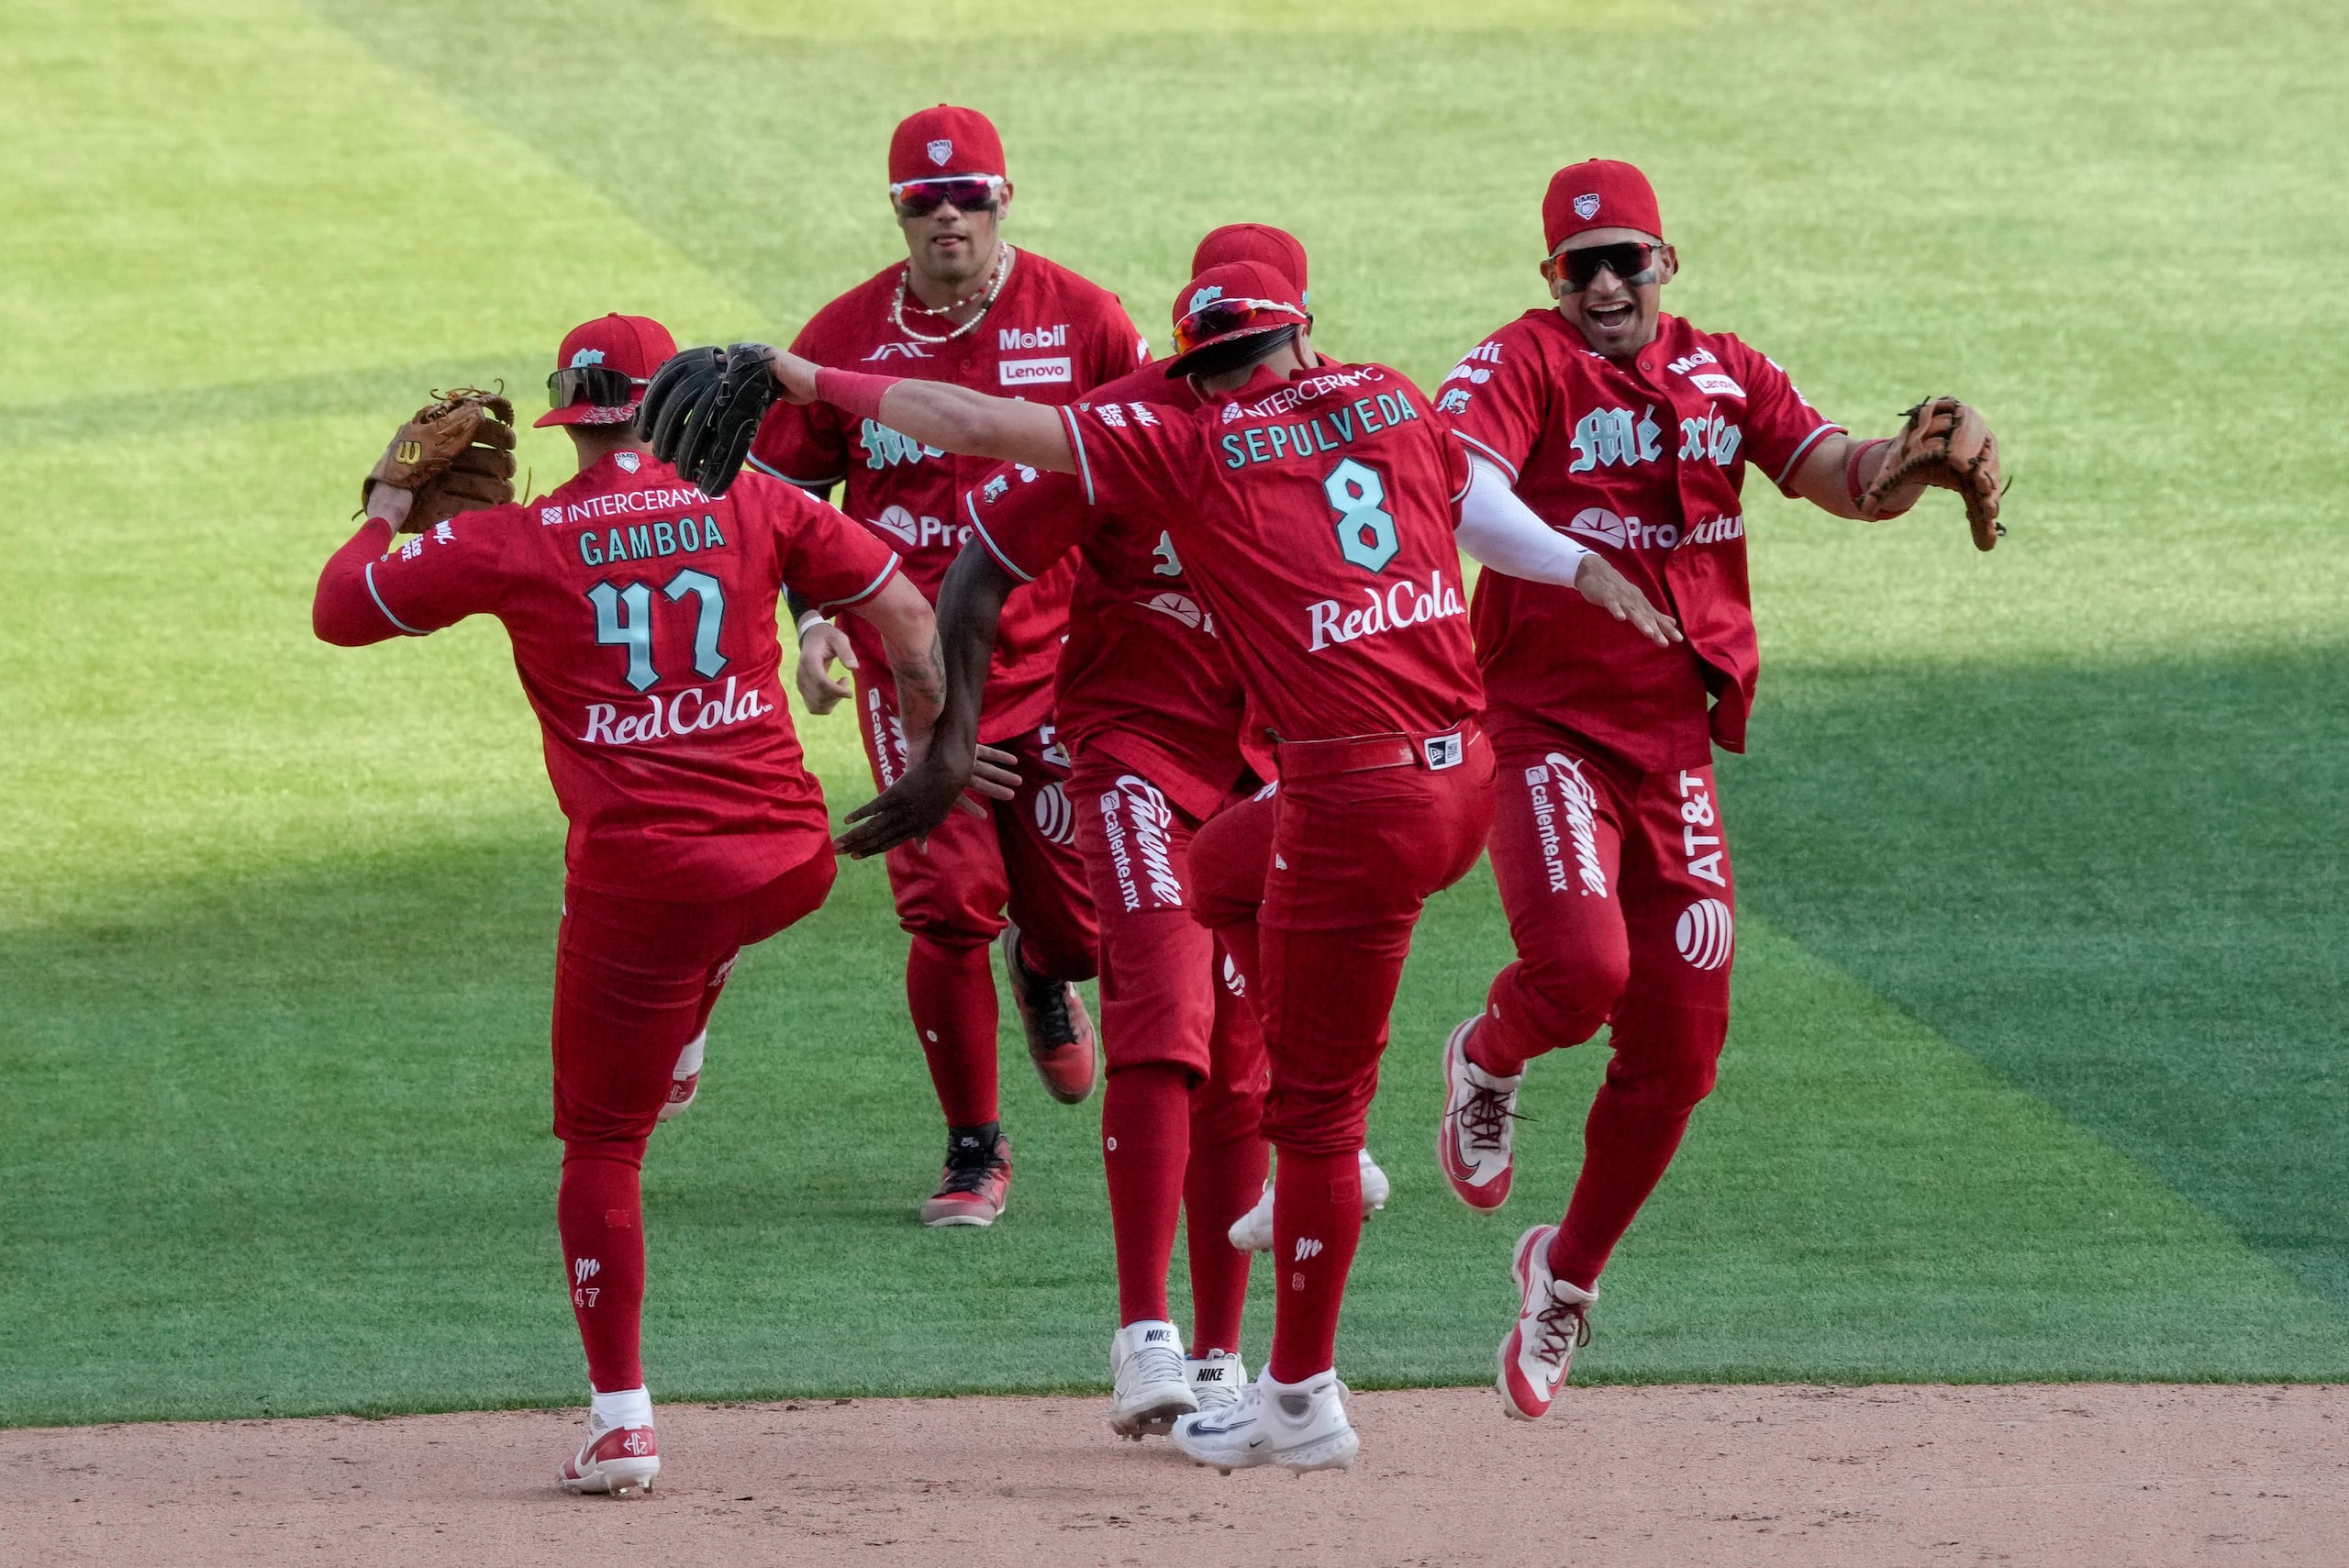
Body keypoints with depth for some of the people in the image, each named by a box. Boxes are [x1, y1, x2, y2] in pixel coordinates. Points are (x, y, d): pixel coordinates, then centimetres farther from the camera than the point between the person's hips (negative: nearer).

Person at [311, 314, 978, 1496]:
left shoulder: (509, 543, -1)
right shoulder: (756, 509, 5)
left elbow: (338, 610, 6)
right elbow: (904, 611, 8)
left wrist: (389, 508, 22)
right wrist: (929, 746, 21)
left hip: (639, 887, -3)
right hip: (791, 866, 3)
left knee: (602, 1143, 7)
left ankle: (621, 1419, 2)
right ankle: (677, 1052, 51)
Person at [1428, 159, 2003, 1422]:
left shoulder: (1724, 374, 11)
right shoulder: (1523, 364, -6)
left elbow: (1849, 481, 3)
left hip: (1675, 747, 5)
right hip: (1545, 733, -5)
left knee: (1678, 1051, 4)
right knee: (1580, 967, -27)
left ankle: (1568, 1273, 26)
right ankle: (1486, 1063, 9)